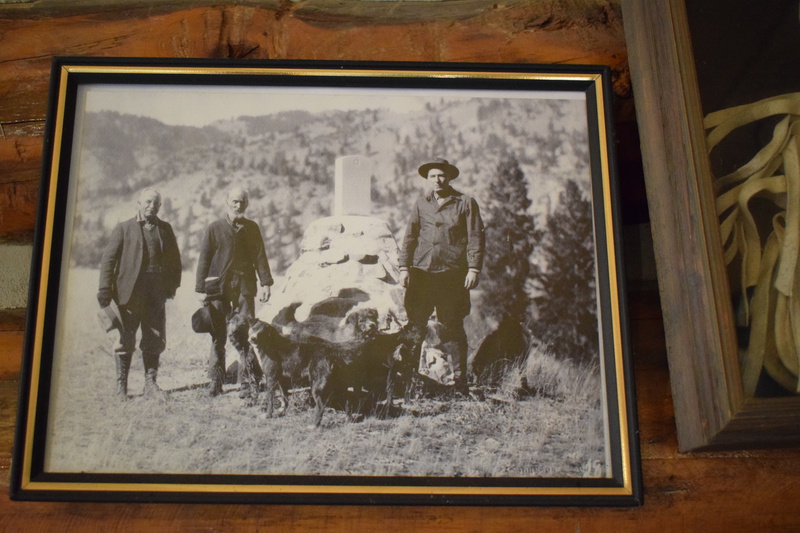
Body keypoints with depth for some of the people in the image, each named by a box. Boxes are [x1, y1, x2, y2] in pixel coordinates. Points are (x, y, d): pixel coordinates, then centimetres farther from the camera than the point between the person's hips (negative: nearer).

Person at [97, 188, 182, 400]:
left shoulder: (165, 229, 12)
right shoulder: (124, 228, 3)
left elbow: (175, 259, 17)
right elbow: (108, 259, -1)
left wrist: (172, 285, 8)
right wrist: (105, 289, -8)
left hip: (156, 295, 3)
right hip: (130, 293, -3)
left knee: (155, 341, 5)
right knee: (126, 341, 3)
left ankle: (150, 383, 16)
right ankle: (121, 386, 14)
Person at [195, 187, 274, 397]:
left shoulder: (251, 228, 10)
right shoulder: (214, 228, 4)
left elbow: (260, 257, 8)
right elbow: (204, 260, 3)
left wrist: (265, 283, -2)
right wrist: (202, 289, -1)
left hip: (244, 287, 1)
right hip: (218, 288, -1)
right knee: (218, 336, 5)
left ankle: (248, 382, 0)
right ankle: (215, 381, 14)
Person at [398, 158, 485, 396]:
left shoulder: (466, 203, 6)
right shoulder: (420, 204, 14)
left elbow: (475, 238, 2)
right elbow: (409, 237, 14)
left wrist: (473, 269, -7)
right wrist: (404, 267, 5)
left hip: (452, 275, -2)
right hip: (421, 272, 2)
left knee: (452, 328, 1)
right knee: (415, 326, 0)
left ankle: (460, 381, 8)